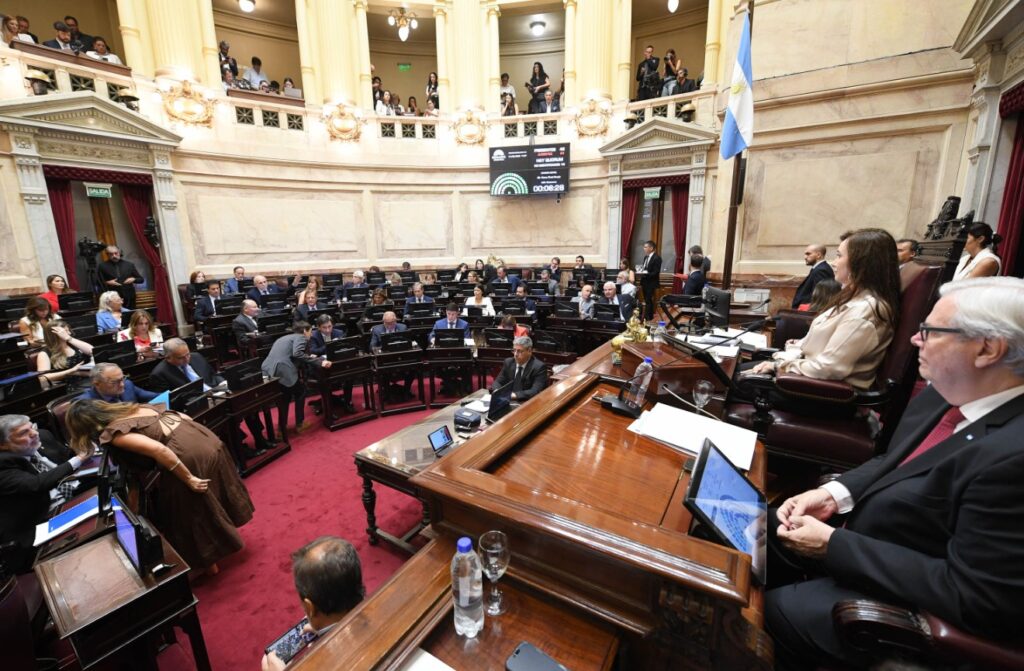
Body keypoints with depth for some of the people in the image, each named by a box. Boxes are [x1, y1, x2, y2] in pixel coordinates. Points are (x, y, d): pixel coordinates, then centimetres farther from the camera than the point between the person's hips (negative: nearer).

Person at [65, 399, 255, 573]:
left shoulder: (113, 433, -6)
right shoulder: (133, 408, 17)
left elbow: (158, 450, -21)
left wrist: (188, 479, -15)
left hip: (189, 454, -8)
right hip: (207, 438, 8)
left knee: (195, 511, 16)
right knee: (211, 499, 29)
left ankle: (208, 563, 37)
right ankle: (229, 541, 50)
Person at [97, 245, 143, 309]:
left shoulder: (129, 264, 8)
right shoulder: (102, 266, 4)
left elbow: (141, 279, 10)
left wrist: (133, 279, -9)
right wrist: (107, 282, -11)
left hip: (129, 298, 2)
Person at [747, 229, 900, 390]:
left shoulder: (863, 312, -25)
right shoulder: (856, 298, 8)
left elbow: (828, 368, -26)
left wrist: (782, 365, -15)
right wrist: (784, 357, 4)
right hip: (814, 371, 9)